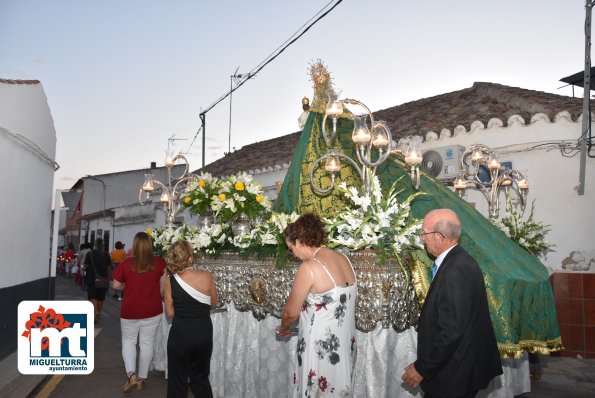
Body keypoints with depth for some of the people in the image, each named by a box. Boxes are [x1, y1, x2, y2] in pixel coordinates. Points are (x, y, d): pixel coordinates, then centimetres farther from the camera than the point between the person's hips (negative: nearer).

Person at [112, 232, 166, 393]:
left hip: (130, 310, -1)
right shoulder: (159, 262, -8)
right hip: (152, 310, 1)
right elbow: (164, 285, -2)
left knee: (128, 341, 18)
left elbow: (116, 285, -2)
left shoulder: (126, 263, -10)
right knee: (147, 343, 12)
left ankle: (131, 374, 1)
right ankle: (141, 379, 20)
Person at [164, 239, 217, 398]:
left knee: (177, 380, 17)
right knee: (201, 377, 22)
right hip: (204, 333, 1)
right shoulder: (207, 276, -13)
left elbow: (170, 313, -6)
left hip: (180, 334, -1)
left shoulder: (170, 281, -14)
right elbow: (213, 304, 2)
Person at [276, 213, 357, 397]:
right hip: (344, 344, 7)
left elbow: (291, 312, -10)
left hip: (321, 349, -7)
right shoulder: (343, 259, 1)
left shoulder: (309, 267, -20)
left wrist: (283, 328, 11)